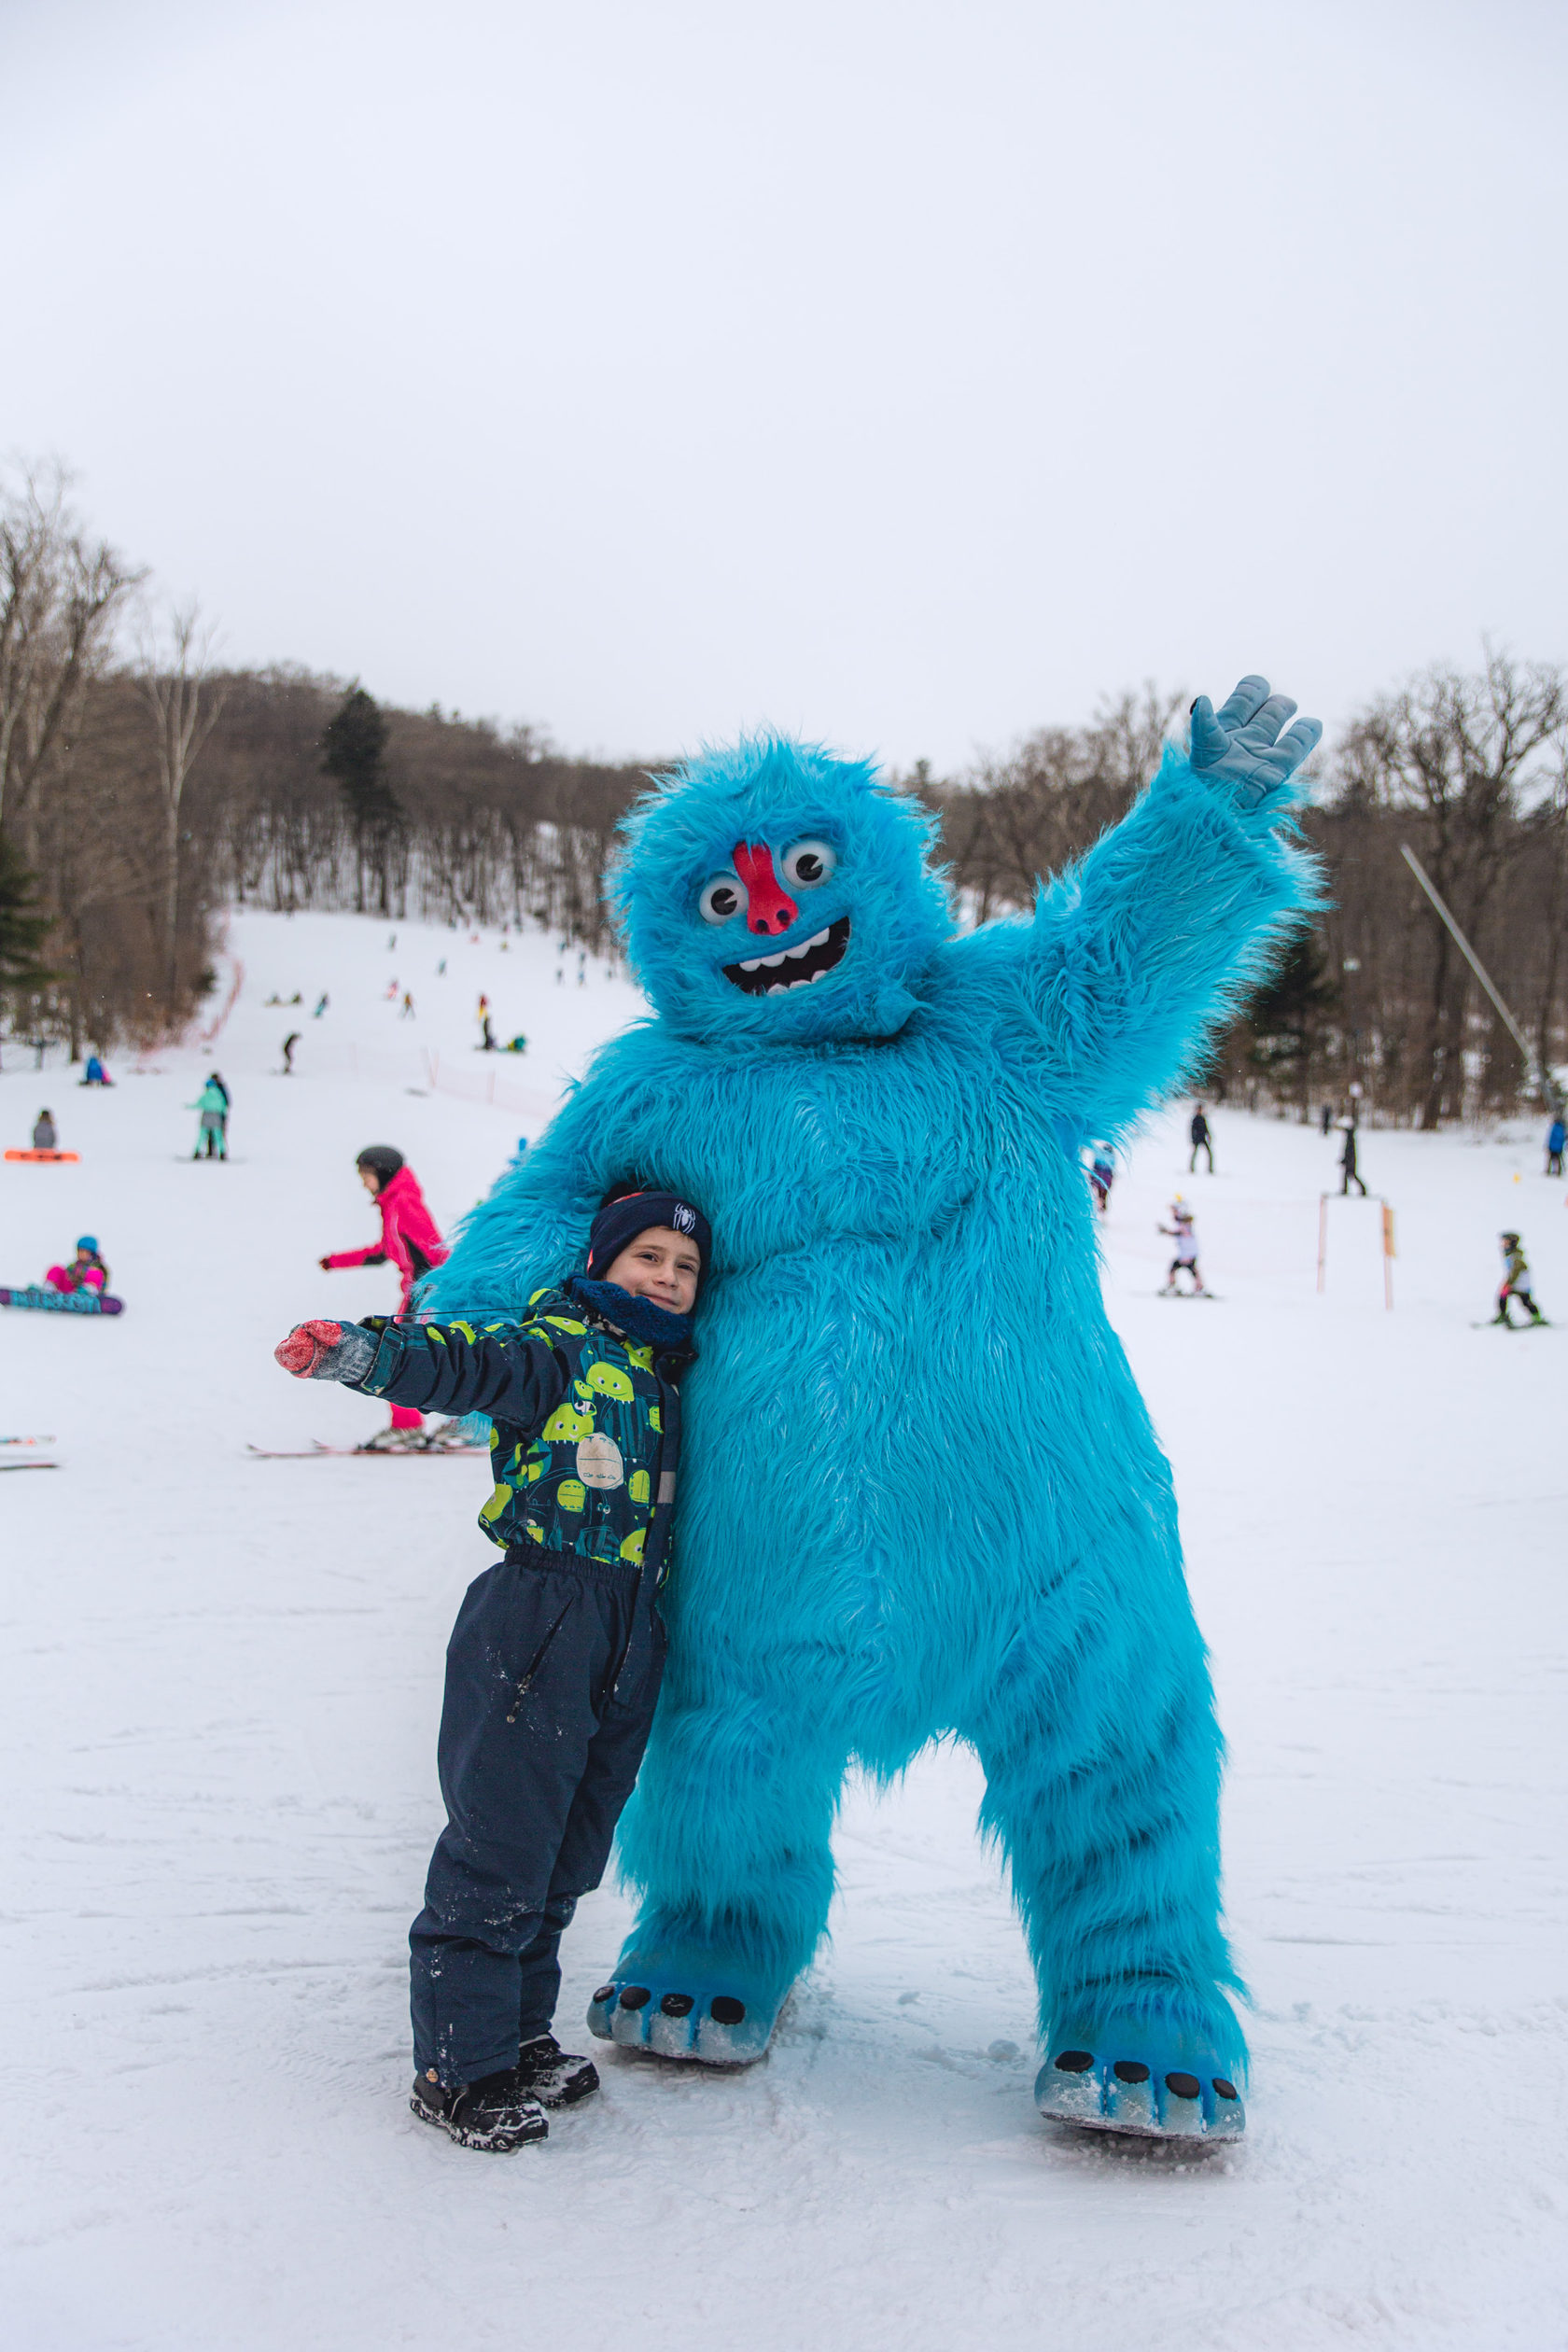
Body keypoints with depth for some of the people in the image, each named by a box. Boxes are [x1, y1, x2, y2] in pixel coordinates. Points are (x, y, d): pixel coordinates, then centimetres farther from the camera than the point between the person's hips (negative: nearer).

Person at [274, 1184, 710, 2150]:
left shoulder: (677, 1373, 15)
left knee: (568, 1852, 16)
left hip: (630, 1637, 7)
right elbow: (467, 1362, -24)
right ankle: (459, 2065, 11)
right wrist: (366, 1350, -40)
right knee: (500, 1845, -3)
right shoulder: (559, 1347, -6)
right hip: (538, 1621, -7)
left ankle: (520, 2032, 32)